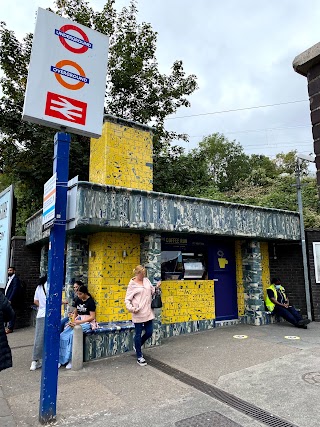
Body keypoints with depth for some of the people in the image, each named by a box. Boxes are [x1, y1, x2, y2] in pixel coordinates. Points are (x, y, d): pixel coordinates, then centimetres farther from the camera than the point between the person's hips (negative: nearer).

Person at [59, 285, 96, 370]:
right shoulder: (78, 300, 8)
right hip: (78, 321, 6)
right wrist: (72, 321, -1)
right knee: (62, 336, -17)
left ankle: (71, 359, -20)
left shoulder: (90, 301, -11)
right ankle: (60, 359, -13)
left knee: (72, 335, -30)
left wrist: (79, 322, -19)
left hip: (87, 322, -6)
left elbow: (92, 317, -13)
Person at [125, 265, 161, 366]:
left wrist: (156, 288, -3)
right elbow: (127, 299, -6)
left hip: (148, 312, 6)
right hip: (138, 314, -5)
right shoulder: (132, 285, -9)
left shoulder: (146, 280, 5)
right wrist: (131, 308, -21)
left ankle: (137, 346, 37)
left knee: (149, 332, 11)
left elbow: (152, 291, 17)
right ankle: (139, 357, 21)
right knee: (138, 334, 6)